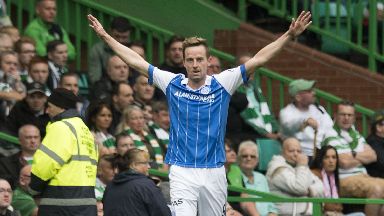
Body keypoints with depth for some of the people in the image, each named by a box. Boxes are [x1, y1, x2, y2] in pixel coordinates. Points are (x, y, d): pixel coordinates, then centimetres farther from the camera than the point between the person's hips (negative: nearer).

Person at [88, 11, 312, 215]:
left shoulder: (222, 84, 1)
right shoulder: (173, 84, 3)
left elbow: (258, 60, -2)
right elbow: (136, 61, 10)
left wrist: (289, 35, -8)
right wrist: (105, 36, 12)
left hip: (214, 172, 1)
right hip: (182, 172, -1)